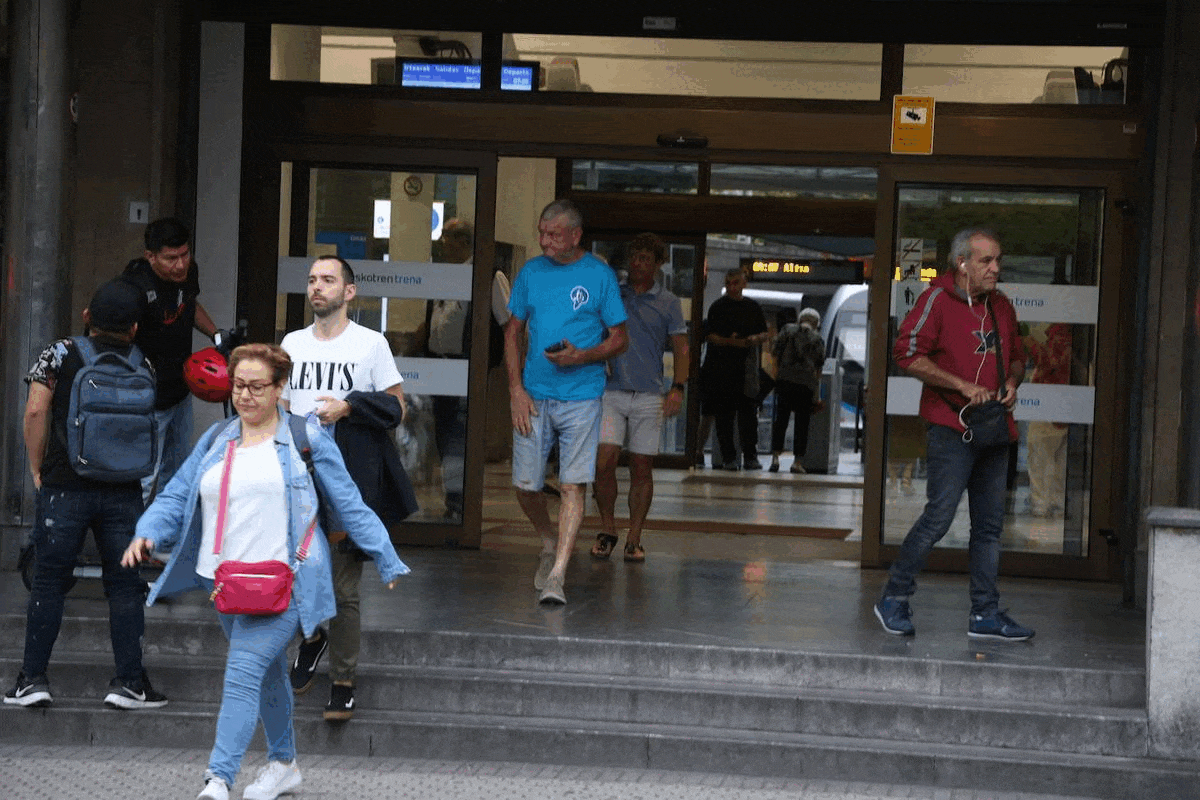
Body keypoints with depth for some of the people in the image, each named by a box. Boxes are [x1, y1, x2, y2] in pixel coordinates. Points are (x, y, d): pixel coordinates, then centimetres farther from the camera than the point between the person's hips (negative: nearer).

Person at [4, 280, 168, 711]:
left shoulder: (61, 354, 0)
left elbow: (36, 411, -8)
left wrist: (37, 470, 2)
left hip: (64, 486, -1)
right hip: (124, 492, 1)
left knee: (48, 582, 6)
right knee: (125, 586, 7)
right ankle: (129, 681, 5)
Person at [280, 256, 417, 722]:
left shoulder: (371, 344, 2)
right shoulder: (292, 344, 14)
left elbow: (396, 407, 2)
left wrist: (348, 407, -12)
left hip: (349, 479, -4)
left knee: (344, 590, -3)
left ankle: (343, 683, 7)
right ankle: (312, 637, 34)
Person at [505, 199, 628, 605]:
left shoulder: (599, 275, -1)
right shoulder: (531, 272, 7)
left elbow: (620, 339, 3)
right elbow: (514, 332, 12)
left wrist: (582, 356, -16)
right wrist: (516, 389, 1)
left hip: (580, 396, -3)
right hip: (533, 396, 3)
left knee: (572, 485, -8)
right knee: (525, 486, 4)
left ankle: (557, 575, -8)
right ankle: (549, 545, 31)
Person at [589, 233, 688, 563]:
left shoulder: (668, 303, 8)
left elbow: (681, 349, 6)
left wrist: (677, 387, -7)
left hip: (649, 396, 0)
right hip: (611, 391, 0)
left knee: (641, 468, 1)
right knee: (603, 461, -12)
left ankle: (634, 539, 11)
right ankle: (607, 529, 6)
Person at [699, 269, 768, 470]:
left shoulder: (753, 308, 13)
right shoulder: (717, 307, 3)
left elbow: (764, 334, 17)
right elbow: (710, 336, -3)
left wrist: (756, 339, -6)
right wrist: (730, 342, -19)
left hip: (747, 367, 2)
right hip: (721, 368, -2)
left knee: (749, 413, -2)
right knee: (724, 415, -2)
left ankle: (750, 457, 3)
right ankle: (728, 457, 4)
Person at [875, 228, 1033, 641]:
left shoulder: (1001, 306, 15)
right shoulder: (937, 299, -7)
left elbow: (1017, 357, 27)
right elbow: (908, 353, -15)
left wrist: (1011, 382, 3)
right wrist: (964, 386, -16)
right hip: (951, 429, -7)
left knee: (989, 524, 7)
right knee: (939, 517, -10)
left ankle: (985, 614, 13)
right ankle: (894, 598, 5)